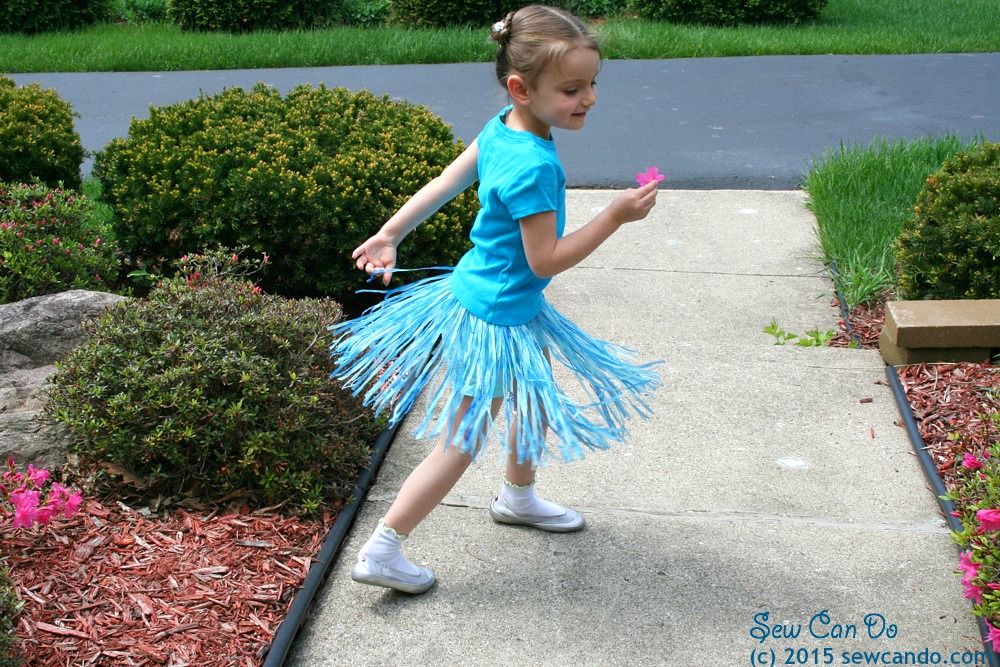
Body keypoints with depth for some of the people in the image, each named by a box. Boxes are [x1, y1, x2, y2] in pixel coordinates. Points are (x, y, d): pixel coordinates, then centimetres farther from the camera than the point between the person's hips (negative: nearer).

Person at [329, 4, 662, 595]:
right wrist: (616, 216, -21)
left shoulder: (502, 129, -4)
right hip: (494, 323, -10)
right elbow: (546, 259, -25)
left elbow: (445, 182, 4)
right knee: (460, 445, 2)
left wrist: (389, 235, 12)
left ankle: (518, 498, 52)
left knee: (538, 401, 28)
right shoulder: (533, 165, -30)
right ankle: (382, 553, 12)